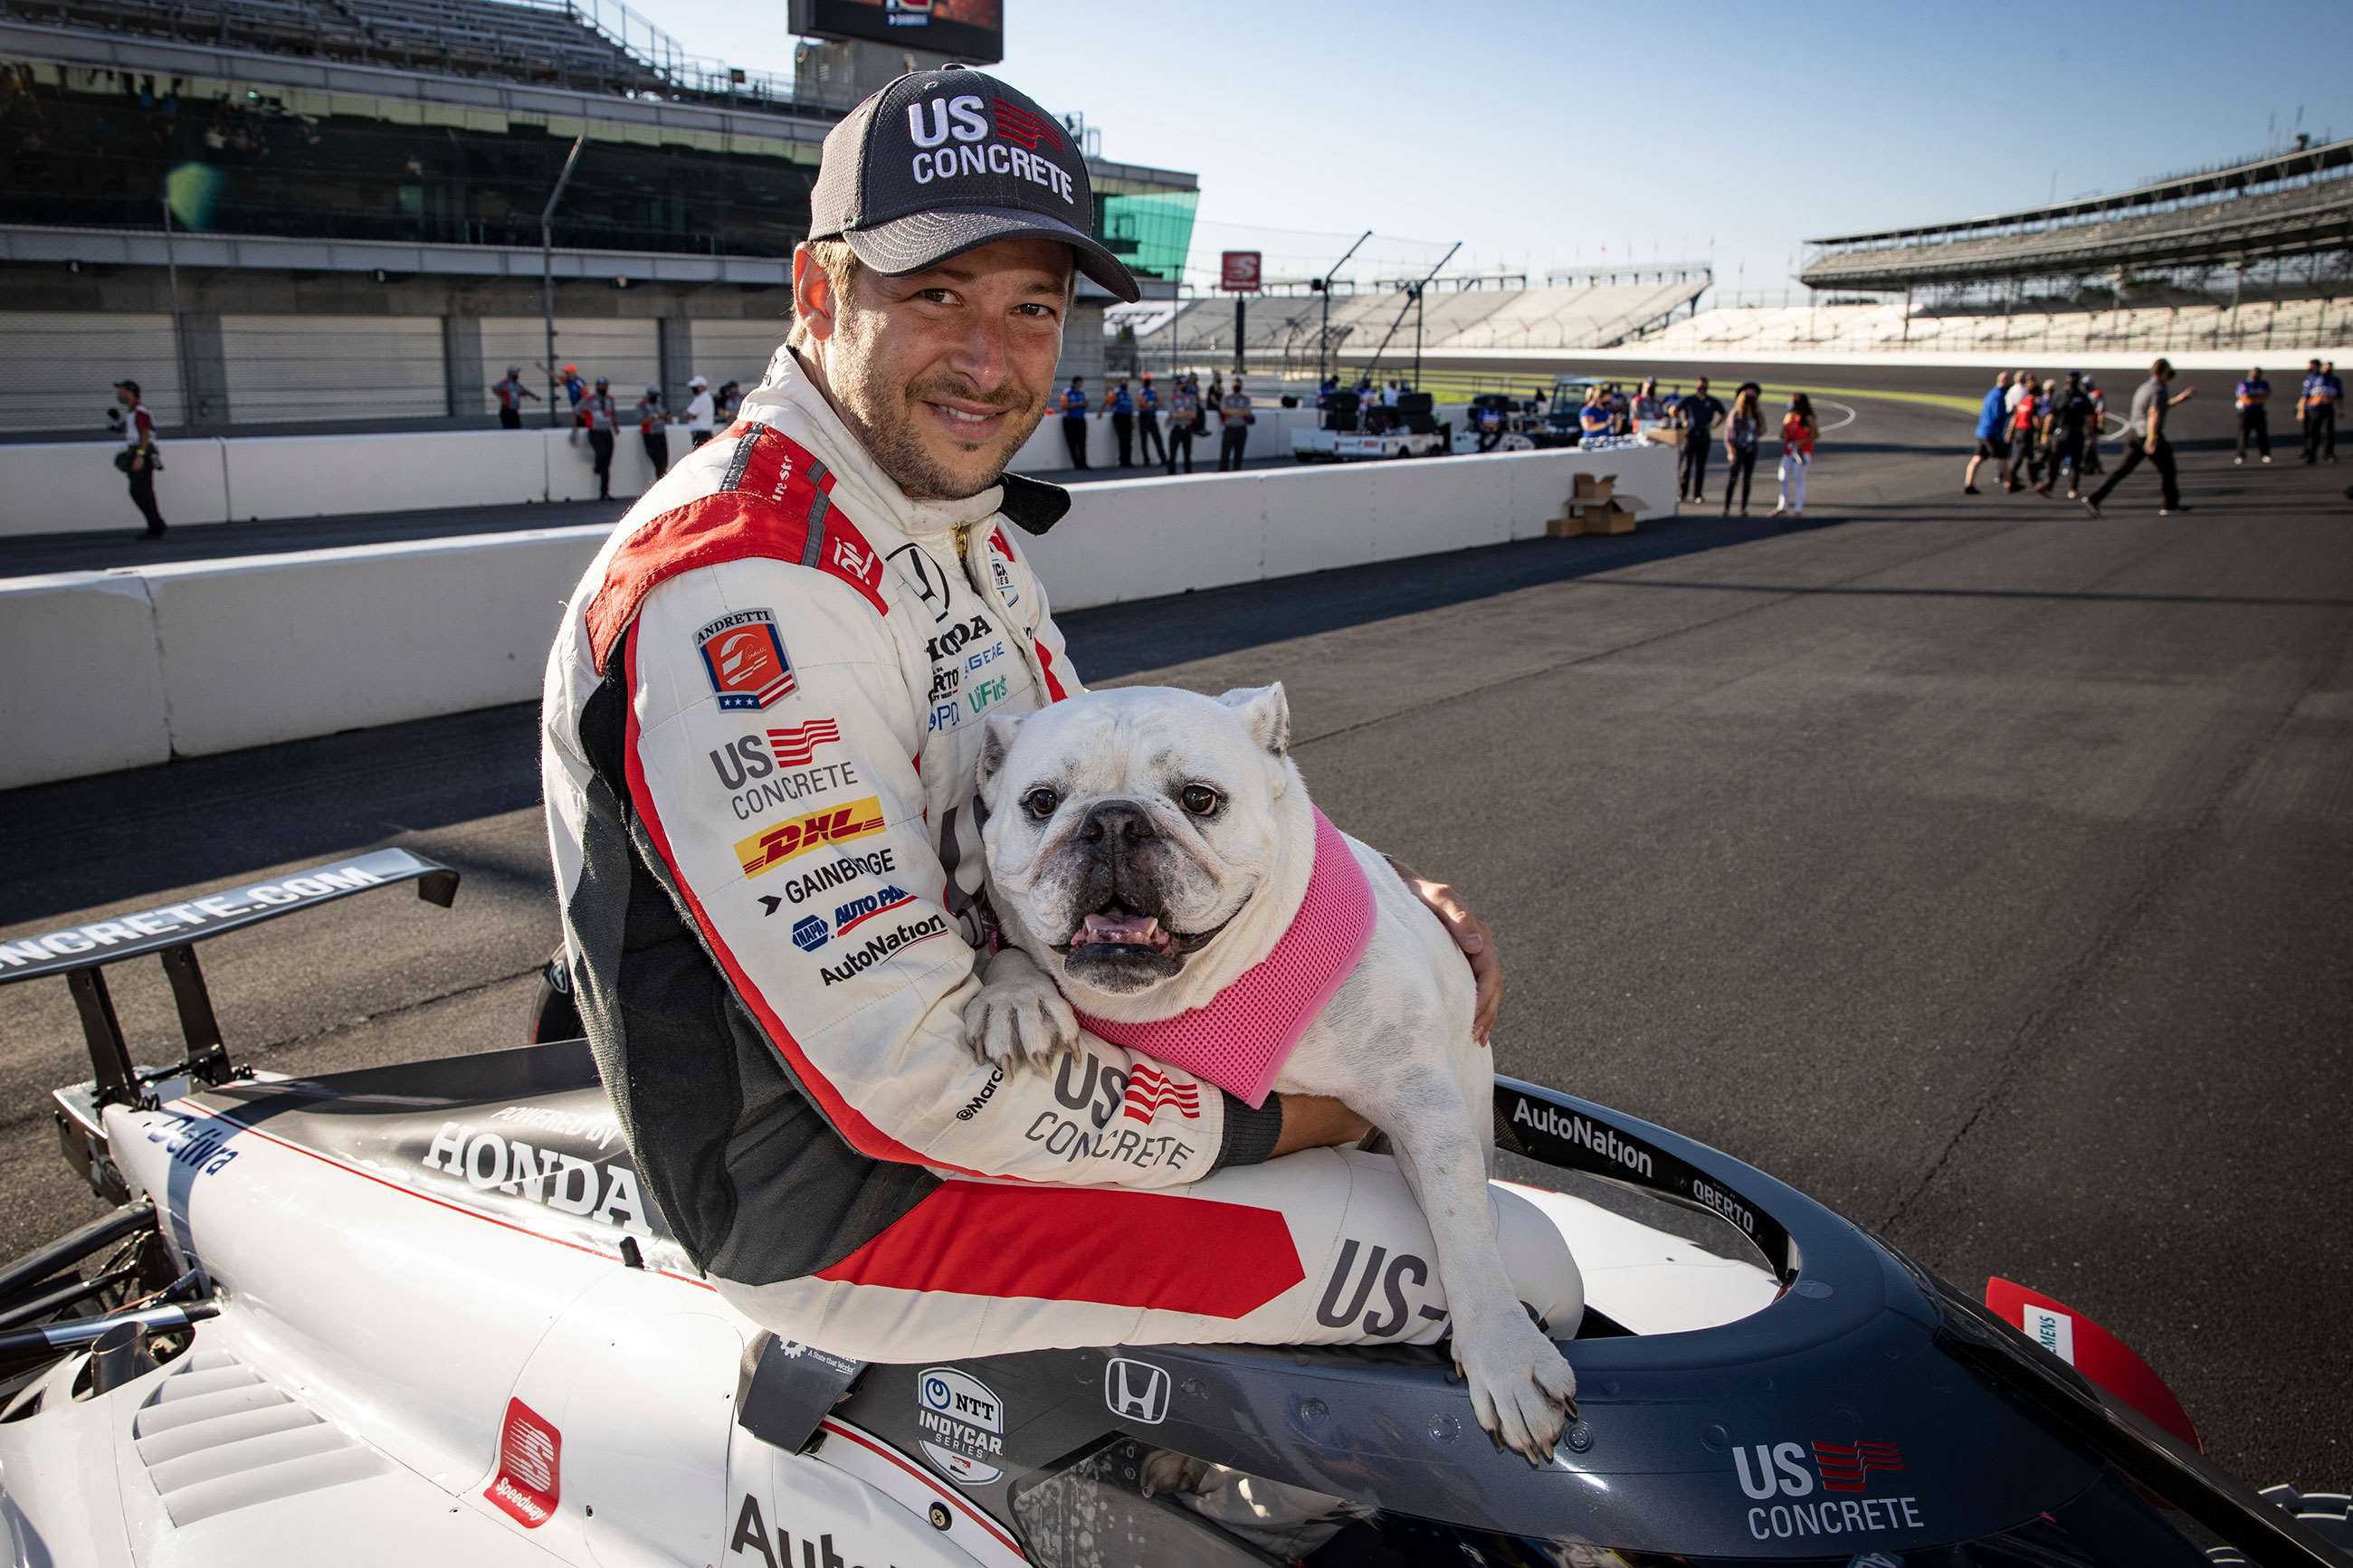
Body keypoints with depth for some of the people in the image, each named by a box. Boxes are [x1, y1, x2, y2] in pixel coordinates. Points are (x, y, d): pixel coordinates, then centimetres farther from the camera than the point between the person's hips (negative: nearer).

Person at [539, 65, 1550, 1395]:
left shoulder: (969, 527, 6)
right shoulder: (739, 586, -27)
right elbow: (911, 1074, -29)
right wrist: (1247, 1128, -17)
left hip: (1005, 1036, 10)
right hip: (843, 1199, -10)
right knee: (1519, 1268, -11)